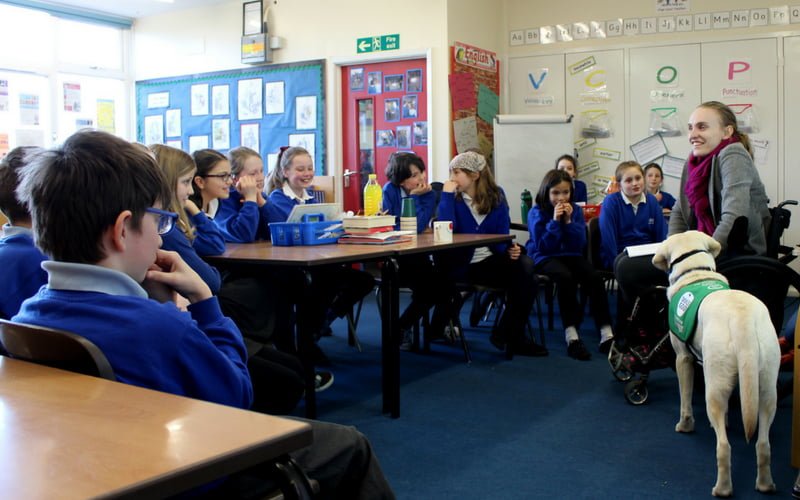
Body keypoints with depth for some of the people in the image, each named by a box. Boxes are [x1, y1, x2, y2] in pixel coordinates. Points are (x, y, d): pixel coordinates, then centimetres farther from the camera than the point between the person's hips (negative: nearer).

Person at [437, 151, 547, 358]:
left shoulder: (496, 195, 8)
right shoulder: (452, 197, -1)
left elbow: (503, 233, 5)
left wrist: (510, 250, -16)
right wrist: (447, 195, -17)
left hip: (490, 259, 4)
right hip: (462, 265, -3)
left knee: (524, 265, -26)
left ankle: (511, 335, -11)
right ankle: (508, 335, -7)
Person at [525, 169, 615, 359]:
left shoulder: (576, 210, 5)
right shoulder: (537, 213, -5)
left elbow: (580, 244, -2)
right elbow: (543, 247, -13)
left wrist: (569, 221, -13)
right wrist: (555, 221, -20)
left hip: (571, 255, 4)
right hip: (545, 258, -4)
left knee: (594, 278, -26)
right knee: (566, 277, -36)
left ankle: (607, 335, -24)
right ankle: (571, 335, -34)